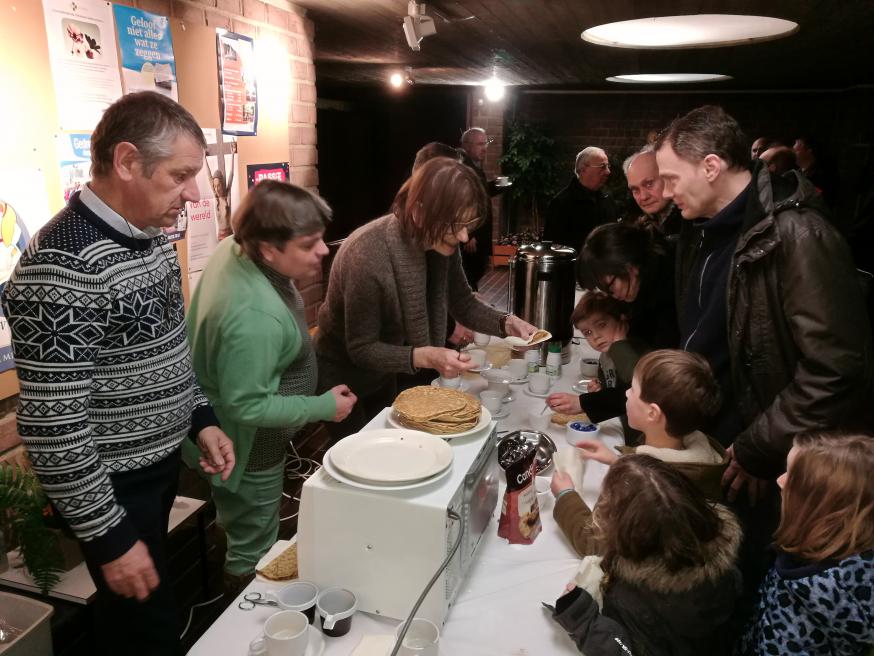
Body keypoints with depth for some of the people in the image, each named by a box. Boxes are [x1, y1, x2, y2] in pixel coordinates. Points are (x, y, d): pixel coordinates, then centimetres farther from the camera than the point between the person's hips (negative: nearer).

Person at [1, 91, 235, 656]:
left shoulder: (150, 234, 1)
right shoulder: (62, 265, -27)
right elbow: (52, 426, -26)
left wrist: (201, 419, 6)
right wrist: (110, 538, -19)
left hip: (161, 463, 8)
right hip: (115, 487, -7)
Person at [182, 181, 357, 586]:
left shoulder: (234, 248, -11)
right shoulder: (253, 317, -39)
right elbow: (247, 406, -29)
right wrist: (325, 407, -21)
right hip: (250, 449, -10)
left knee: (246, 535, 32)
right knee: (254, 552, 15)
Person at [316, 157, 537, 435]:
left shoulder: (441, 244, -16)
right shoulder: (367, 256, -36)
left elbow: (464, 304, -2)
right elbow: (361, 348, -28)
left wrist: (506, 323, -20)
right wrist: (425, 357, -41)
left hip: (384, 374, 6)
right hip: (343, 376, -6)